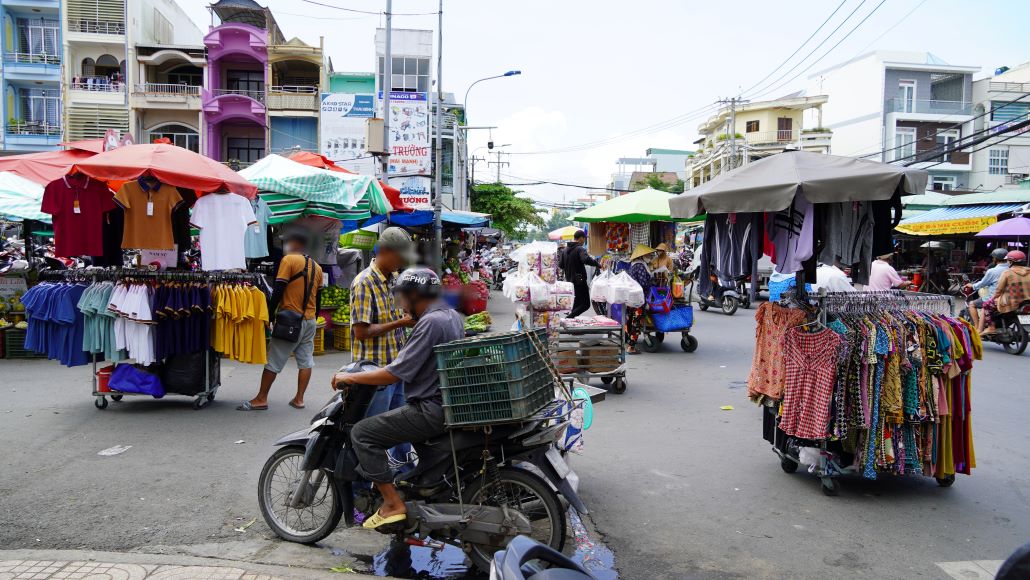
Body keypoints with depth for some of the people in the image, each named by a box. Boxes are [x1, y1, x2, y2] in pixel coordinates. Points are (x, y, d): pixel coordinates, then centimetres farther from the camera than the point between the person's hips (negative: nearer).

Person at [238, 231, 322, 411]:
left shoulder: (289, 260, -8)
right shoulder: (317, 268, 11)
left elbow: (278, 289, -13)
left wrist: (269, 313, -7)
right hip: (310, 320, 6)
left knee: (273, 360, 1)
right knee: (305, 360, 9)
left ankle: (261, 398, 5)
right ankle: (299, 398, 12)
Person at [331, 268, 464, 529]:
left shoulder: (430, 322, -19)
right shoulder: (452, 316, 11)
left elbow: (396, 373, -21)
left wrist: (350, 377, -12)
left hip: (432, 409, -10)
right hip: (449, 403, 10)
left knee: (362, 432, -7)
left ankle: (392, 503, -6)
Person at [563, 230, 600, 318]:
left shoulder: (566, 250, 12)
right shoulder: (580, 249, -14)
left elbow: (561, 265, 18)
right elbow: (586, 260, -33)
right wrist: (597, 264, -22)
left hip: (570, 280, 9)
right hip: (579, 281, -9)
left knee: (577, 302, 20)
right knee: (585, 304, -4)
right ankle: (569, 317, -16)